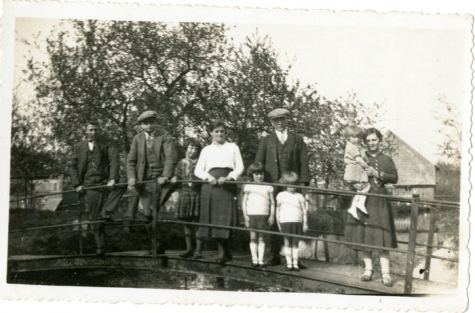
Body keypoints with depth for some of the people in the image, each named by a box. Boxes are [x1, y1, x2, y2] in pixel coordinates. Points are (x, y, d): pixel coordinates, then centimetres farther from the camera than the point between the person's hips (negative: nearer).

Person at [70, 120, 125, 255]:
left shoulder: (107, 143, 3)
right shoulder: (79, 147, 8)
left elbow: (114, 160, -8)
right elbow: (73, 167, 12)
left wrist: (113, 179, -22)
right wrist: (77, 184, 0)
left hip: (106, 182, -1)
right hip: (90, 186, 1)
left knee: (120, 186, -34)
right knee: (95, 219, 0)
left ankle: (106, 212, -26)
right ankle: (100, 247, 11)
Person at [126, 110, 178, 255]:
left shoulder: (164, 136, -1)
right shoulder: (137, 139, 10)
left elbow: (171, 157, -11)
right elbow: (131, 160, 9)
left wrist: (165, 176, -22)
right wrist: (131, 178, -6)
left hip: (161, 180, -4)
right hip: (144, 181, 4)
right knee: (148, 214, 1)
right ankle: (158, 245, 14)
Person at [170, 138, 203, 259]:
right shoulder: (181, 163, 13)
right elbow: (177, 176, 16)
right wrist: (174, 179, -4)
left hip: (197, 193, -4)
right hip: (184, 193, 4)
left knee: (197, 221, -4)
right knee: (186, 222, 8)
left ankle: (198, 250, 2)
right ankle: (189, 249, 18)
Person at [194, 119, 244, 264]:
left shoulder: (233, 147, 15)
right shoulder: (207, 150, 17)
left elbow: (240, 167, 7)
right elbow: (198, 170, 10)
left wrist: (228, 177, -10)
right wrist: (208, 176, -10)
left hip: (227, 185, -1)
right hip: (210, 186, 1)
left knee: (225, 218, -10)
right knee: (214, 218, -4)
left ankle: (224, 252, -4)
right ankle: (224, 252, 3)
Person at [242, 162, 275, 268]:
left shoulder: (268, 187, 8)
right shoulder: (249, 187, 6)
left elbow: (272, 203, 8)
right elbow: (244, 202, 5)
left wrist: (272, 216, 0)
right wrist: (245, 215, -3)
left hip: (264, 215, 0)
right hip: (251, 214, 0)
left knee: (261, 238, 2)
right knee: (253, 237, 1)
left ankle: (261, 260, 1)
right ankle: (254, 259, 4)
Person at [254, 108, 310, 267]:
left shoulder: (297, 140, 15)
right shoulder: (266, 141, 14)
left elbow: (303, 162, 9)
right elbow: (258, 163, 11)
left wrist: (303, 183, -3)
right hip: (272, 186, 0)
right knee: (273, 221, 0)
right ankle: (275, 256, 6)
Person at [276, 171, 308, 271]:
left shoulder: (299, 196, 6)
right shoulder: (281, 195, 6)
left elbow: (304, 210, 5)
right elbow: (278, 210, 9)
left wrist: (305, 223, 0)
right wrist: (278, 223, 6)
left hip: (297, 222, 0)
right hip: (285, 222, 0)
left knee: (295, 244, 3)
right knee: (287, 243, 2)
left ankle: (295, 264, 6)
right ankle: (289, 263, 8)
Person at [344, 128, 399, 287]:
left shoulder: (387, 159, 8)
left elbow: (395, 178, 0)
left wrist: (377, 174, -11)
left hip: (380, 201, -1)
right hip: (363, 199, 1)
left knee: (382, 235, -7)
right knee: (364, 234, 2)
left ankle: (385, 273, -7)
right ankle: (368, 269, 11)